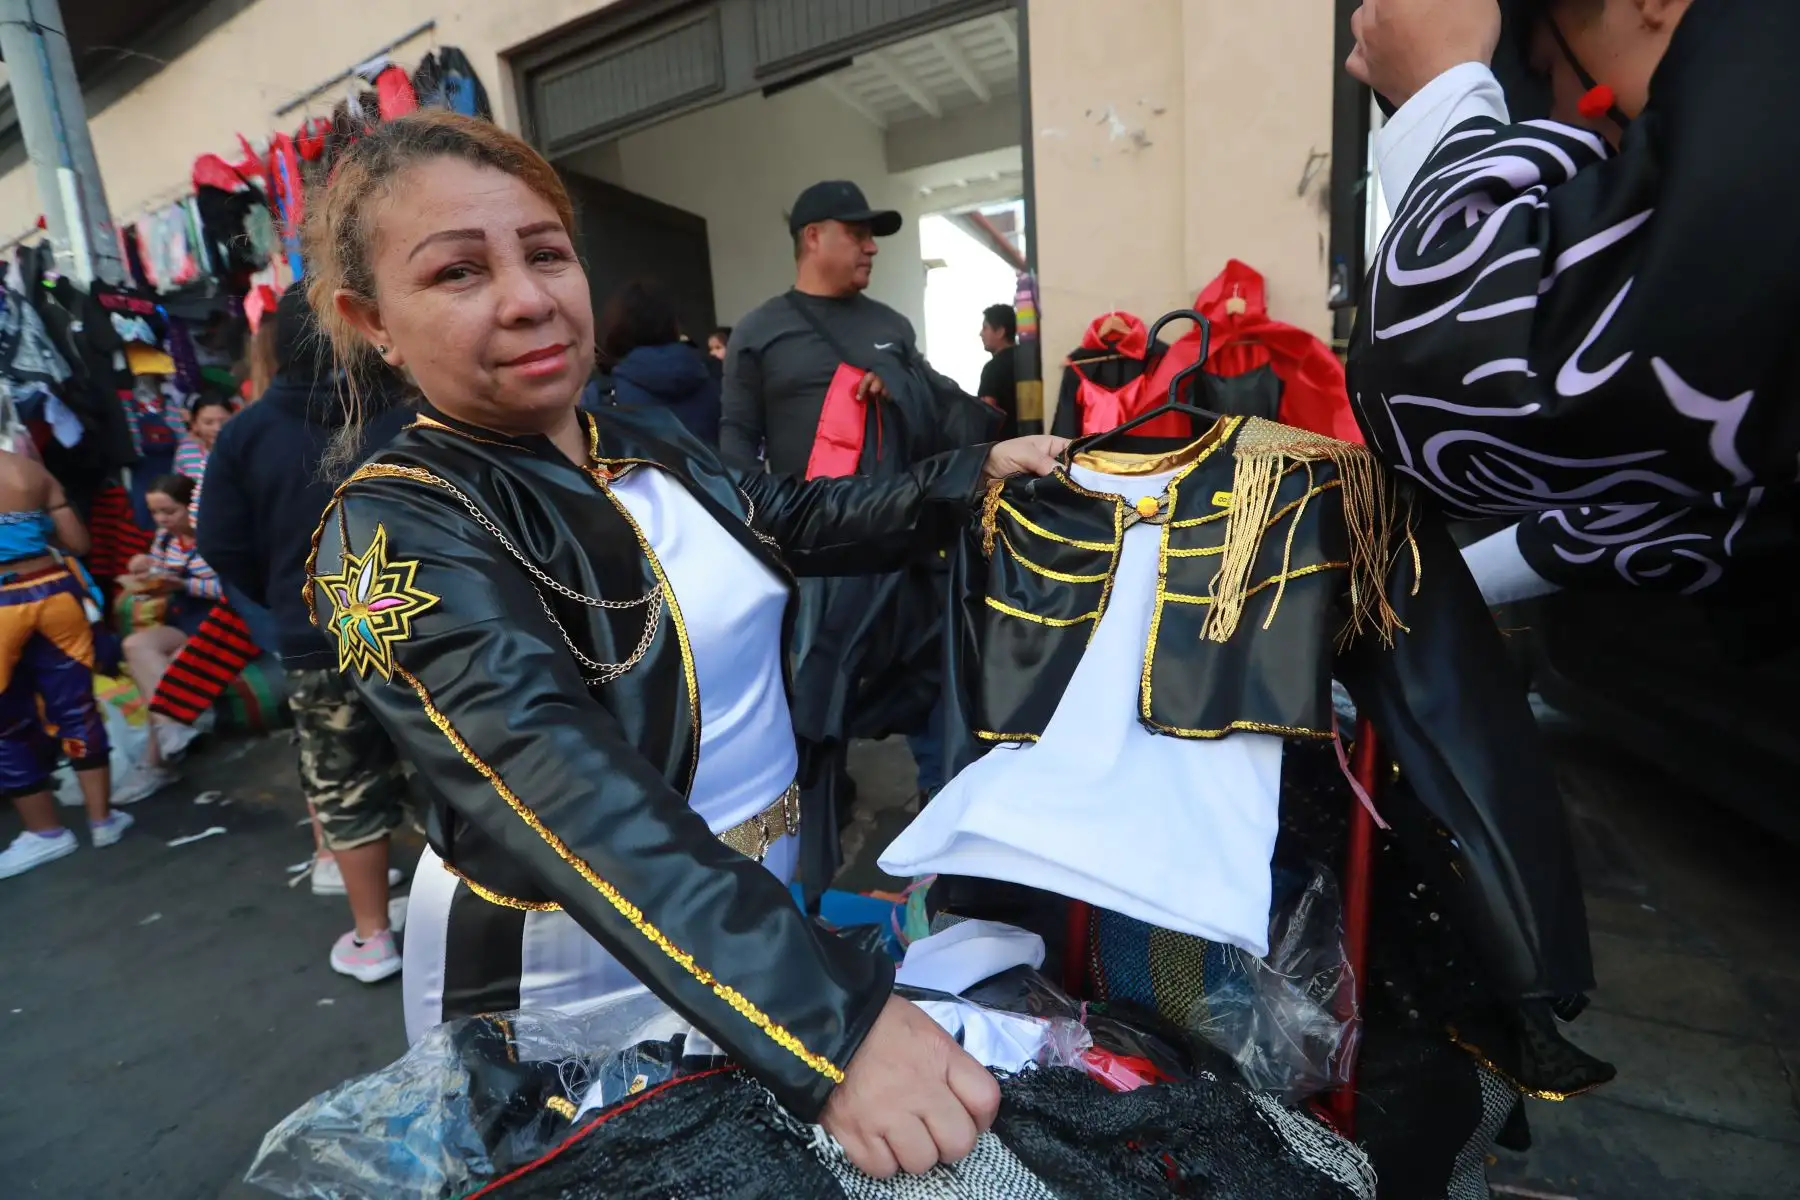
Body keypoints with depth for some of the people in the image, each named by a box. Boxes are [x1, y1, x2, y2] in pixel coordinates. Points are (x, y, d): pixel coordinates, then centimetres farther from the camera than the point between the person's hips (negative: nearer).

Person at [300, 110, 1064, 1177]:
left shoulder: (652, 441, -2)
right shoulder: (396, 528, -22)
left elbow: (808, 520, 9)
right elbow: (562, 781, -37)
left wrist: (975, 474, 1)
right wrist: (825, 1014, -46)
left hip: (764, 906, 6)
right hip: (562, 979, -5)